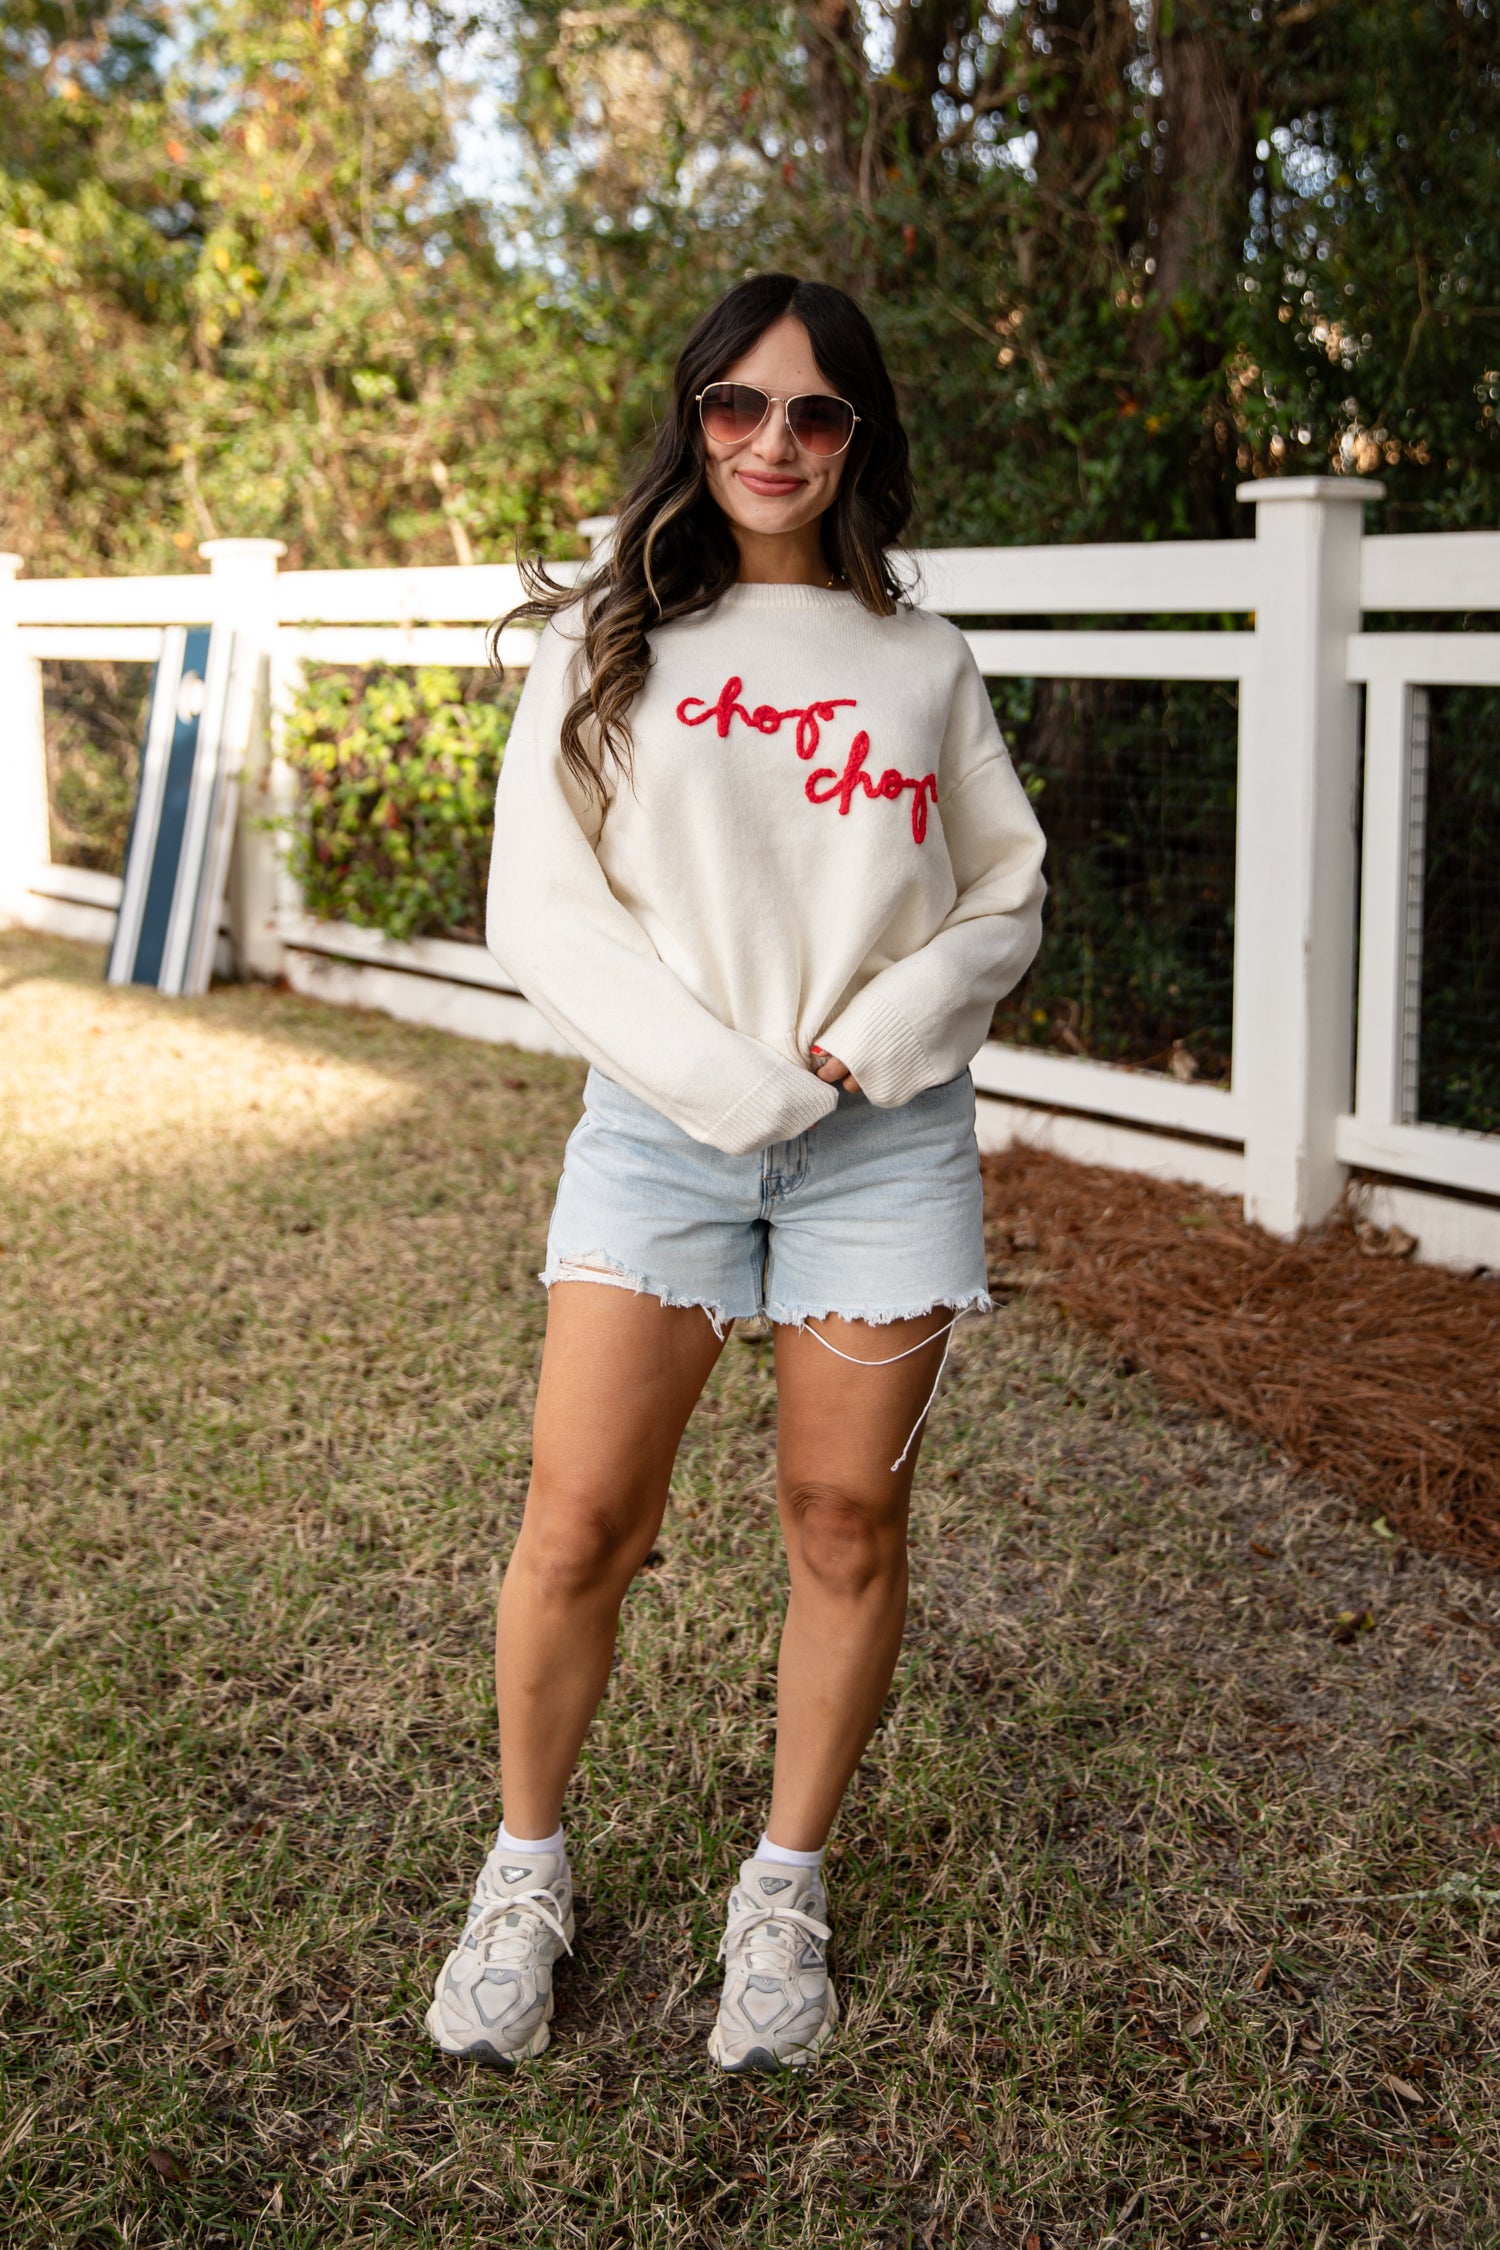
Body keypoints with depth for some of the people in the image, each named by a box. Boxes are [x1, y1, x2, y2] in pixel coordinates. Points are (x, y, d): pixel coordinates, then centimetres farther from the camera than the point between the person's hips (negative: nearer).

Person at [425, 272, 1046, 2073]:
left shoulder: (921, 658, 9)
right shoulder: (604, 642, 5)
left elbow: (1004, 901, 11)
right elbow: (540, 912, -3)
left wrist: (868, 1046, -7)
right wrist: (734, 1085, -12)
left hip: (886, 1140, 1)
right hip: (658, 1127, -1)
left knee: (847, 1525, 4)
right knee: (579, 1521, -3)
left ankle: (786, 1888, 24)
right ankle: (526, 1870, 20)